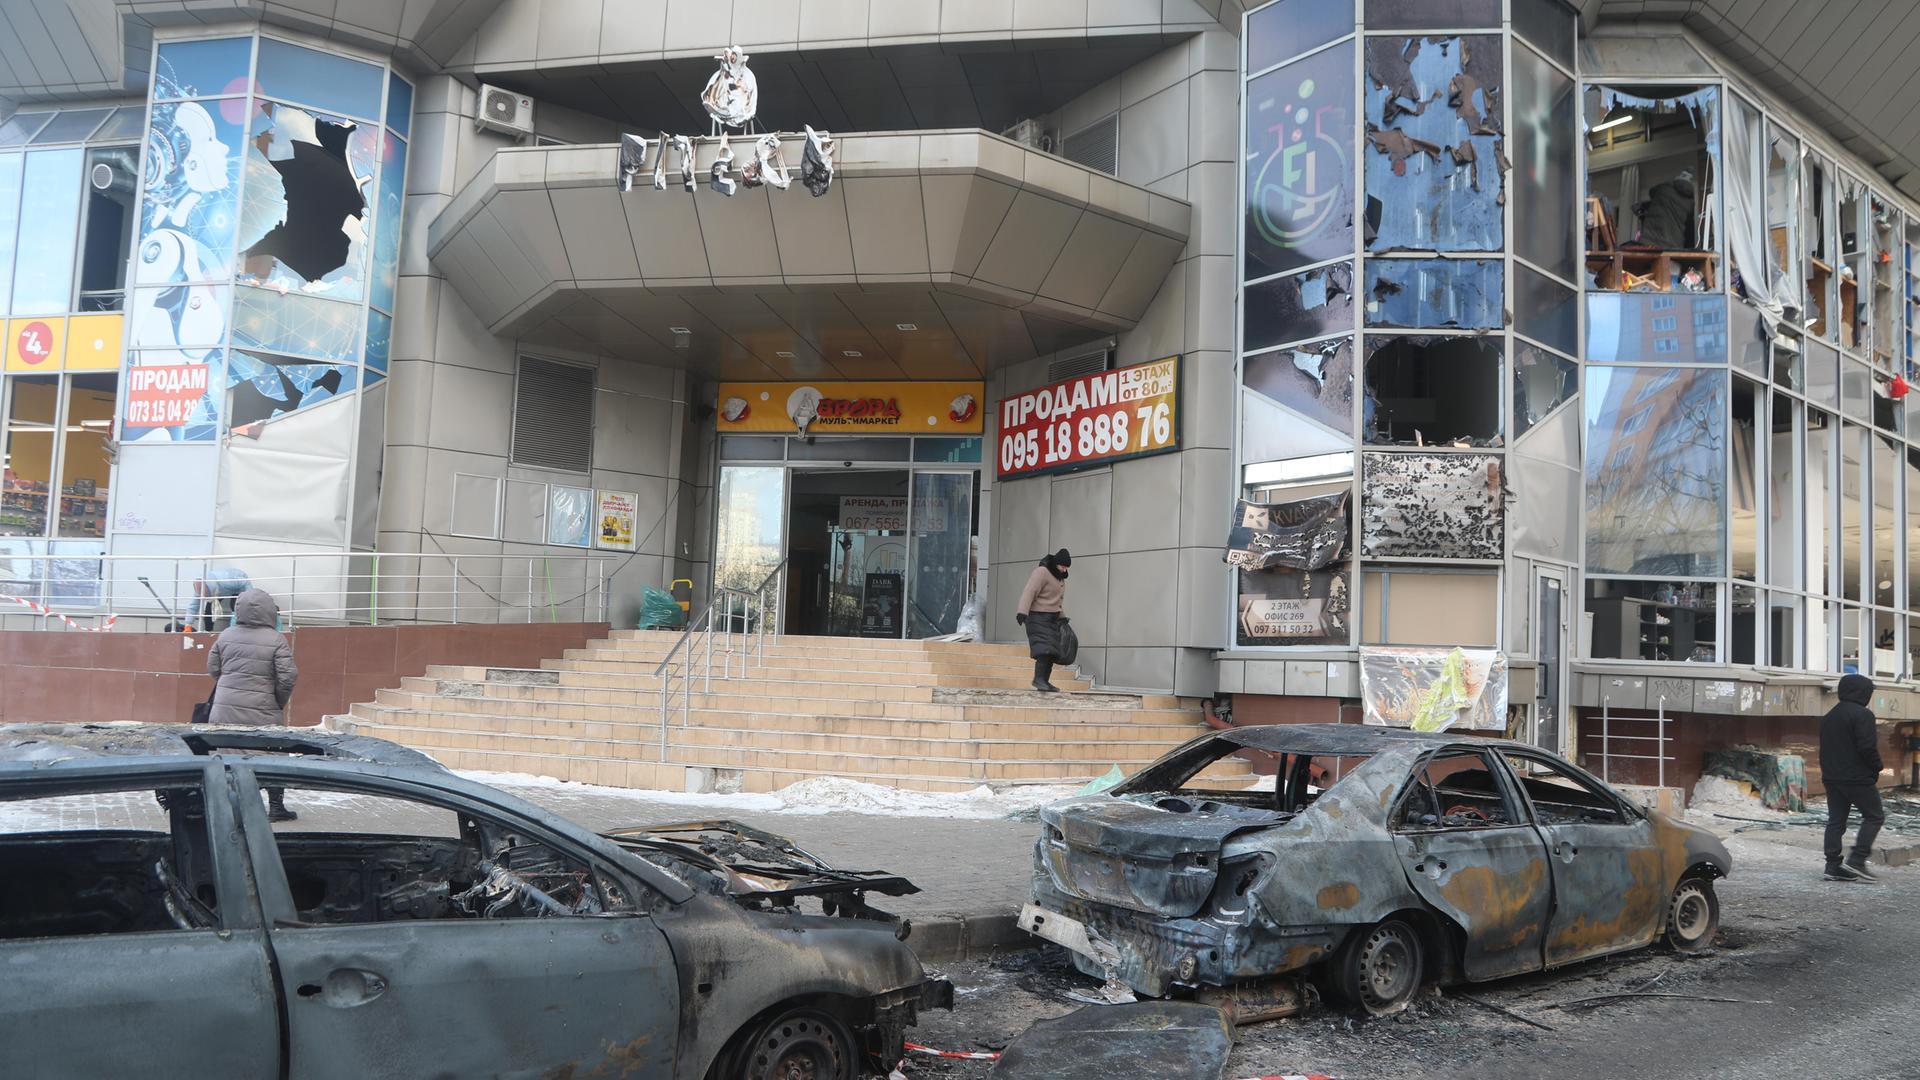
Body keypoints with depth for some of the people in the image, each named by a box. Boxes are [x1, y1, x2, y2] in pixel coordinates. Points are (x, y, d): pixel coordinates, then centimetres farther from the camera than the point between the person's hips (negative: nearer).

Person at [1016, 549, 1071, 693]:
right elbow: (1029, 592, -21)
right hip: (1038, 617, -9)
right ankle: (1038, 678, -23)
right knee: (1044, 649, -20)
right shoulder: (1041, 572, -11)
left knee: (1052, 651, 5)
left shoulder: (1059, 577, 19)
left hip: (1052, 618, 9)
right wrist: (1022, 611, -31)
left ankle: (1045, 681, 8)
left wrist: (1062, 617, 26)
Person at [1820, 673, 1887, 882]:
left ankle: (1833, 866, 5)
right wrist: (1876, 768, -5)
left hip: (1831, 777, 8)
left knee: (1835, 821, 8)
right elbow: (1867, 747, -19)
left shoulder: (1828, 716, 16)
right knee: (1874, 816, 4)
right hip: (1858, 777, -8)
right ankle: (1856, 861, -5)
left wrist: (1828, 770, 18)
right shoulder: (1862, 714, -12)